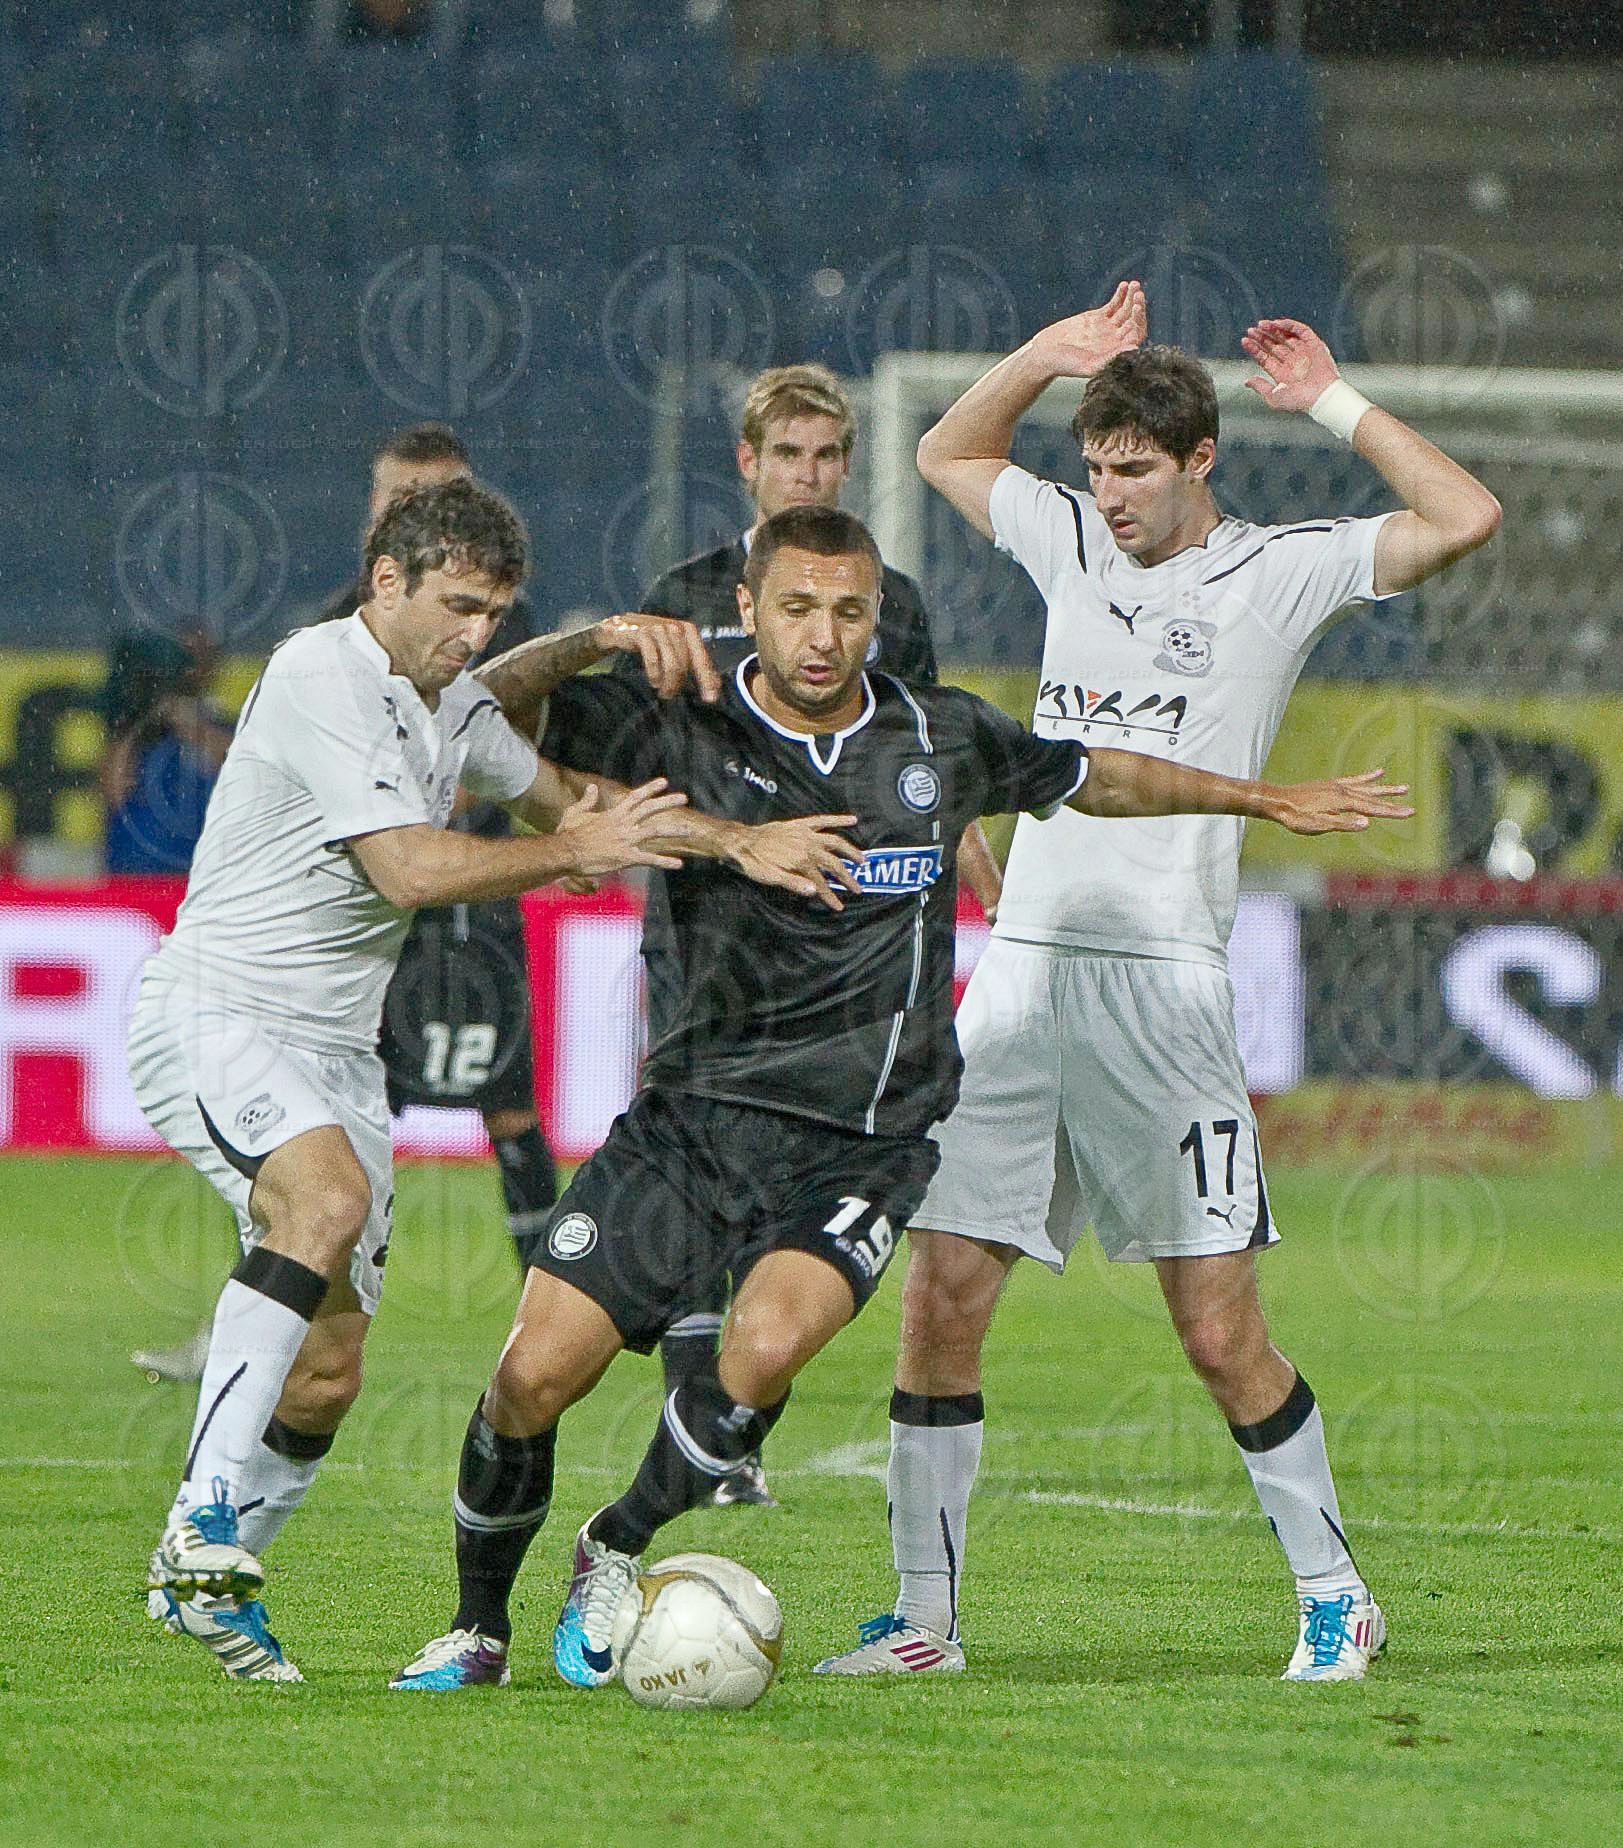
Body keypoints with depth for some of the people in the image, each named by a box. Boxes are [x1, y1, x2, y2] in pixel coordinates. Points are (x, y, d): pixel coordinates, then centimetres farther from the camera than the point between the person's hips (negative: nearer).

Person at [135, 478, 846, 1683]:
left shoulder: (453, 704, 14)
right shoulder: (323, 677, -13)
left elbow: (566, 801, 26)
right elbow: (412, 867, -19)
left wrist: (740, 842, 14)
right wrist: (568, 855, -8)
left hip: (337, 1048, 9)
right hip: (218, 1014, -9)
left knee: (327, 1376, 1)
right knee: (328, 1196, -36)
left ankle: (207, 1584, 18)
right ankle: (206, 1513, -37)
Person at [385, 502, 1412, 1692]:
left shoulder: (944, 740, 5)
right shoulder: (682, 734, -2)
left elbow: (1095, 779, 23)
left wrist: (1264, 799, 33)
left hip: (861, 1141, 0)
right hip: (692, 1115, 0)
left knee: (766, 1347, -29)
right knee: (535, 1374, -10)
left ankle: (619, 1554, -2)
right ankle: (478, 1629, 15)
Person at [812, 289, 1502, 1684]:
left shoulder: (1279, 572, 3)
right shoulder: (1074, 543, 17)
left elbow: (1465, 519, -8)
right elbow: (948, 454, 33)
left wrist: (1334, 405, -2)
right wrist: (1048, 355, 19)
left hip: (1163, 979, -5)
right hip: (1023, 964, 5)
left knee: (1221, 1331, -5)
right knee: (941, 1293, -1)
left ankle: (1335, 1596, 10)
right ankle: (925, 1618, 7)